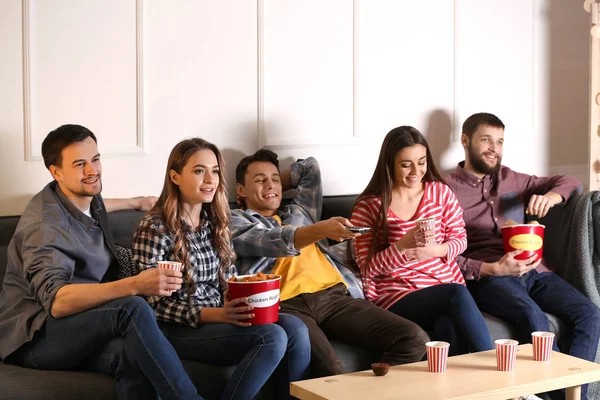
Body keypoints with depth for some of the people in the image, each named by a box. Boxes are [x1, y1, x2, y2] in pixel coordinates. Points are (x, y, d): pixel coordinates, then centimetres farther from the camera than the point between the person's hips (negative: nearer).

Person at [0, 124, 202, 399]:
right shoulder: (45, 224, -19)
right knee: (132, 309, -34)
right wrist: (135, 285, -42)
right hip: (34, 338, -7)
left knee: (132, 355, -32)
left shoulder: (89, 199, 9)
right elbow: (56, 301, -33)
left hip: (79, 331, 7)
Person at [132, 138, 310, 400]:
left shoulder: (216, 222, 11)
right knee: (272, 337, -26)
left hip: (219, 316, 7)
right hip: (177, 329, -7)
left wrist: (241, 304, -8)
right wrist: (216, 315, -24)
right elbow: (154, 304, -15)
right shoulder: (155, 228, -11)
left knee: (295, 329, -19)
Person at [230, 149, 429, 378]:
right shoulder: (235, 220, 16)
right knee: (329, 370, -38)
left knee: (414, 339, -17)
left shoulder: (300, 212, 34)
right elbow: (273, 242, -5)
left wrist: (276, 187, 40)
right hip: (285, 305, -6)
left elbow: (310, 167, 44)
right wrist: (322, 230, -20)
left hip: (332, 297, 6)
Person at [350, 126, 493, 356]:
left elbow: (460, 239, 11)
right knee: (457, 294, -33)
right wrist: (404, 245, -20)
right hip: (397, 297, -2)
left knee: (448, 327, -35)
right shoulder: (368, 207, -1)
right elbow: (368, 268, -3)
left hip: (446, 284, 3)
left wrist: (435, 250, -12)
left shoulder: (440, 192, 9)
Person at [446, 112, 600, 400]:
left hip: (533, 271, 6)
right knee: (534, 318, -35)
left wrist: (551, 196, 1)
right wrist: (492, 269, -19)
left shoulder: (510, 179, 22)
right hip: (484, 278, -5)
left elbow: (569, 182, 26)